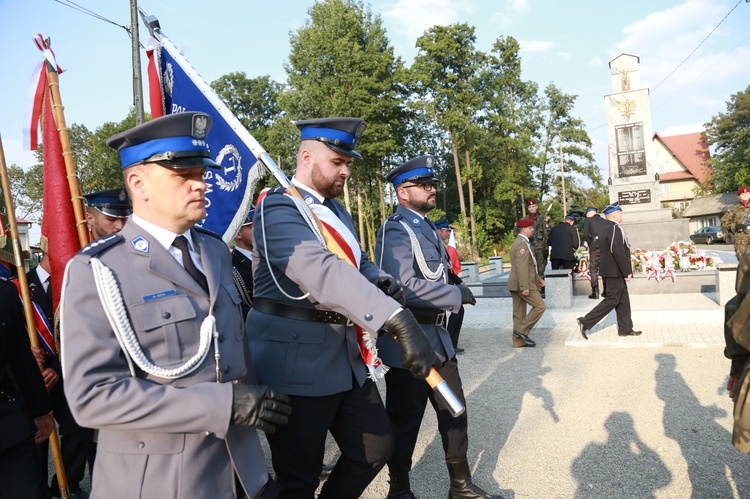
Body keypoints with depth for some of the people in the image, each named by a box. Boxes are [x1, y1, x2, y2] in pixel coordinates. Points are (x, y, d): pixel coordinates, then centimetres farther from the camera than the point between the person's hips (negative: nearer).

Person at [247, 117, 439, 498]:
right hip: (298, 361, -8)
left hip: (346, 354, 9)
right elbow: (322, 270, -34)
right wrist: (399, 320, -45)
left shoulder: (336, 210, 14)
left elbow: (357, 263, 23)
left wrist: (379, 279, -3)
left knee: (376, 447, 17)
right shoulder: (277, 208, -16)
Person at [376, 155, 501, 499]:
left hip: (436, 336, 9)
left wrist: (452, 293, 8)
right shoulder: (396, 230, -16)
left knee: (454, 413, 17)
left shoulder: (425, 226, 15)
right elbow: (404, 286, -28)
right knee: (405, 420, 8)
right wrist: (456, 294, -19)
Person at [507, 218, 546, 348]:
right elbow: (521, 267, -22)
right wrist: (525, 287, -24)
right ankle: (522, 330, -2)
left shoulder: (520, 242, 19)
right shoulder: (522, 244, -15)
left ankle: (518, 341, 15)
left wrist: (538, 278, 22)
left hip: (516, 284, 10)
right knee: (540, 306, -4)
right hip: (523, 284, -10)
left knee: (519, 314, 11)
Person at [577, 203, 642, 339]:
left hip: (610, 270, 10)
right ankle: (585, 322, -4)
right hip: (614, 272, -10)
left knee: (623, 300, 15)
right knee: (612, 300, -5)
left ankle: (625, 329, 23)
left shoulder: (607, 227, 12)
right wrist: (627, 272, -19)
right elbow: (617, 252, -25)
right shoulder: (615, 228, -19)